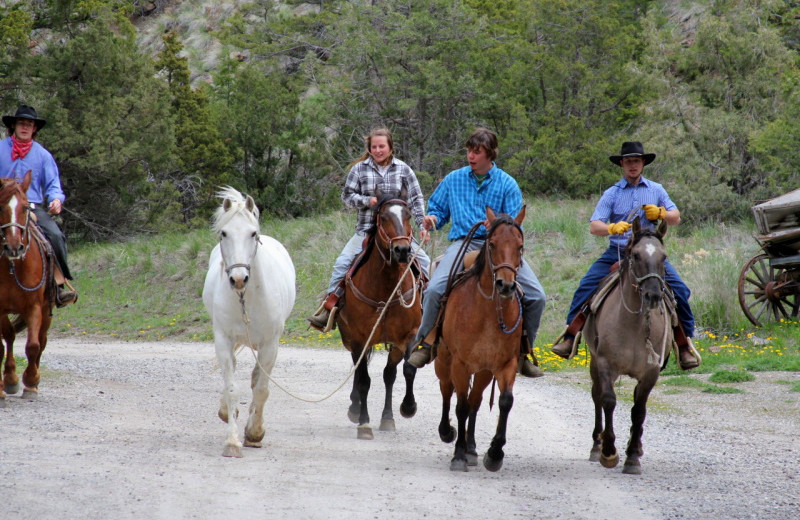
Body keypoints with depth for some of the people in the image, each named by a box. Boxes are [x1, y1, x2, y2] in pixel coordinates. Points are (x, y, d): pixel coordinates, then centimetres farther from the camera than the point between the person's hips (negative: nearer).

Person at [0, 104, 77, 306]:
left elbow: (53, 184, 9)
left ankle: (60, 285, -19)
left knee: (55, 235, -23)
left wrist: (56, 199, -12)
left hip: (34, 208, 1)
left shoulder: (42, 155, 13)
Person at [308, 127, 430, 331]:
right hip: (366, 229, -1)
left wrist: (422, 225, -4)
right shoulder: (360, 169, 2)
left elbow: (416, 199, 5)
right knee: (343, 262, -16)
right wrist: (368, 201, -13)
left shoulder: (403, 169, 4)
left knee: (424, 261, -7)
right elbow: (347, 196, 4)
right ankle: (328, 310, -11)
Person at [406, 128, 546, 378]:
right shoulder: (454, 179, 11)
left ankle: (522, 351, 7)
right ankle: (427, 343, -6)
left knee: (536, 296, -12)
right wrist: (432, 219, -4)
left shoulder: (507, 184, 6)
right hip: (463, 242, 0)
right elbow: (438, 208, 19)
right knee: (435, 289, -27)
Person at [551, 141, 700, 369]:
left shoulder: (656, 190, 11)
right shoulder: (612, 194, 5)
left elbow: (676, 218, 12)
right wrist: (612, 228, -26)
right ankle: (569, 338, -9)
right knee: (586, 288, -16)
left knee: (679, 290, -16)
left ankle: (685, 345, -5)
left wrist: (661, 213, -10)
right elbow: (594, 226, -4)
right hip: (617, 253, 0)